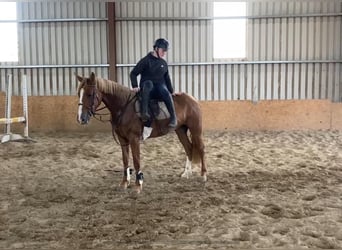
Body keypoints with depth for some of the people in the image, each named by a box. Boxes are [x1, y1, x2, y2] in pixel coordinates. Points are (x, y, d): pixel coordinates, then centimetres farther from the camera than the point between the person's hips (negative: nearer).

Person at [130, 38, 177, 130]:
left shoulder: (164, 63, 13)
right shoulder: (146, 60, -1)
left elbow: (167, 78, 24)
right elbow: (133, 73, -1)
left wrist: (171, 91, 20)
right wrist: (135, 86, -12)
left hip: (160, 88, 3)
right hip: (147, 89, -3)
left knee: (165, 92, -33)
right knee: (148, 83, -38)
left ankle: (173, 117, -34)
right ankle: (144, 113, -48)